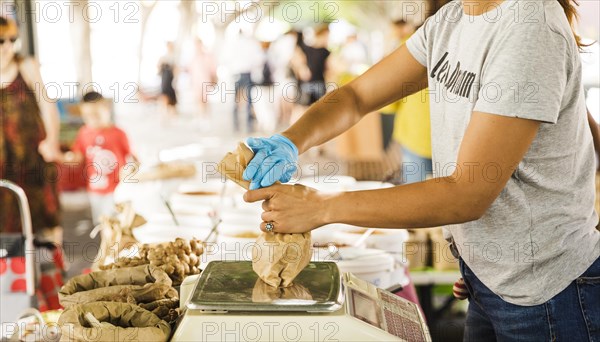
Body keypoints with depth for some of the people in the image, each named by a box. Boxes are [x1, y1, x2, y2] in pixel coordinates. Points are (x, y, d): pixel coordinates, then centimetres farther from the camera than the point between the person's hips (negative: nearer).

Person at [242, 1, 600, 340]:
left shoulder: (530, 30, -25)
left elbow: (467, 195, -27)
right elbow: (357, 96, 5)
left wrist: (323, 206, -26)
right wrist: (288, 142, -15)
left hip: (544, 292, -7)